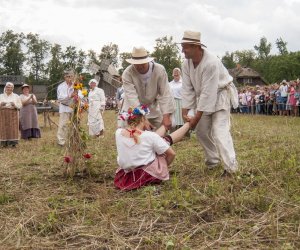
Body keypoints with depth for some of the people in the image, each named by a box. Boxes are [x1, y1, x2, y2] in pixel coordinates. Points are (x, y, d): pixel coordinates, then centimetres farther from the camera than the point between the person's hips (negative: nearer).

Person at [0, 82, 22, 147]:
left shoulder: (16, 96, 9)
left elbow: (20, 105, 3)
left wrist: (15, 105, -16)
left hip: (13, 114, -1)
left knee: (13, 128, -7)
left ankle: (13, 142, -5)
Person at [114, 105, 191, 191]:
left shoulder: (118, 133, -8)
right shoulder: (150, 136, -20)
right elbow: (171, 154, -10)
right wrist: (165, 165, 9)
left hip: (127, 175, 5)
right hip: (150, 174, -4)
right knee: (166, 139, 12)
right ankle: (188, 123, 36)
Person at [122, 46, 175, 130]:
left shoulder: (159, 70, -21)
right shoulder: (127, 74, -24)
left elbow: (165, 93, -22)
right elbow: (132, 97, -31)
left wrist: (166, 116, -32)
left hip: (153, 108, 2)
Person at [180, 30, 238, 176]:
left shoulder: (211, 63, -32)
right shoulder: (186, 63, -10)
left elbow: (208, 93, -31)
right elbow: (187, 89, -7)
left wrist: (197, 117, -27)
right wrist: (184, 112, -13)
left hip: (220, 95, -7)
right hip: (202, 97, 7)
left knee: (219, 131, -18)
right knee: (201, 131, 10)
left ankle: (231, 167, -15)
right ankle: (212, 160, 27)